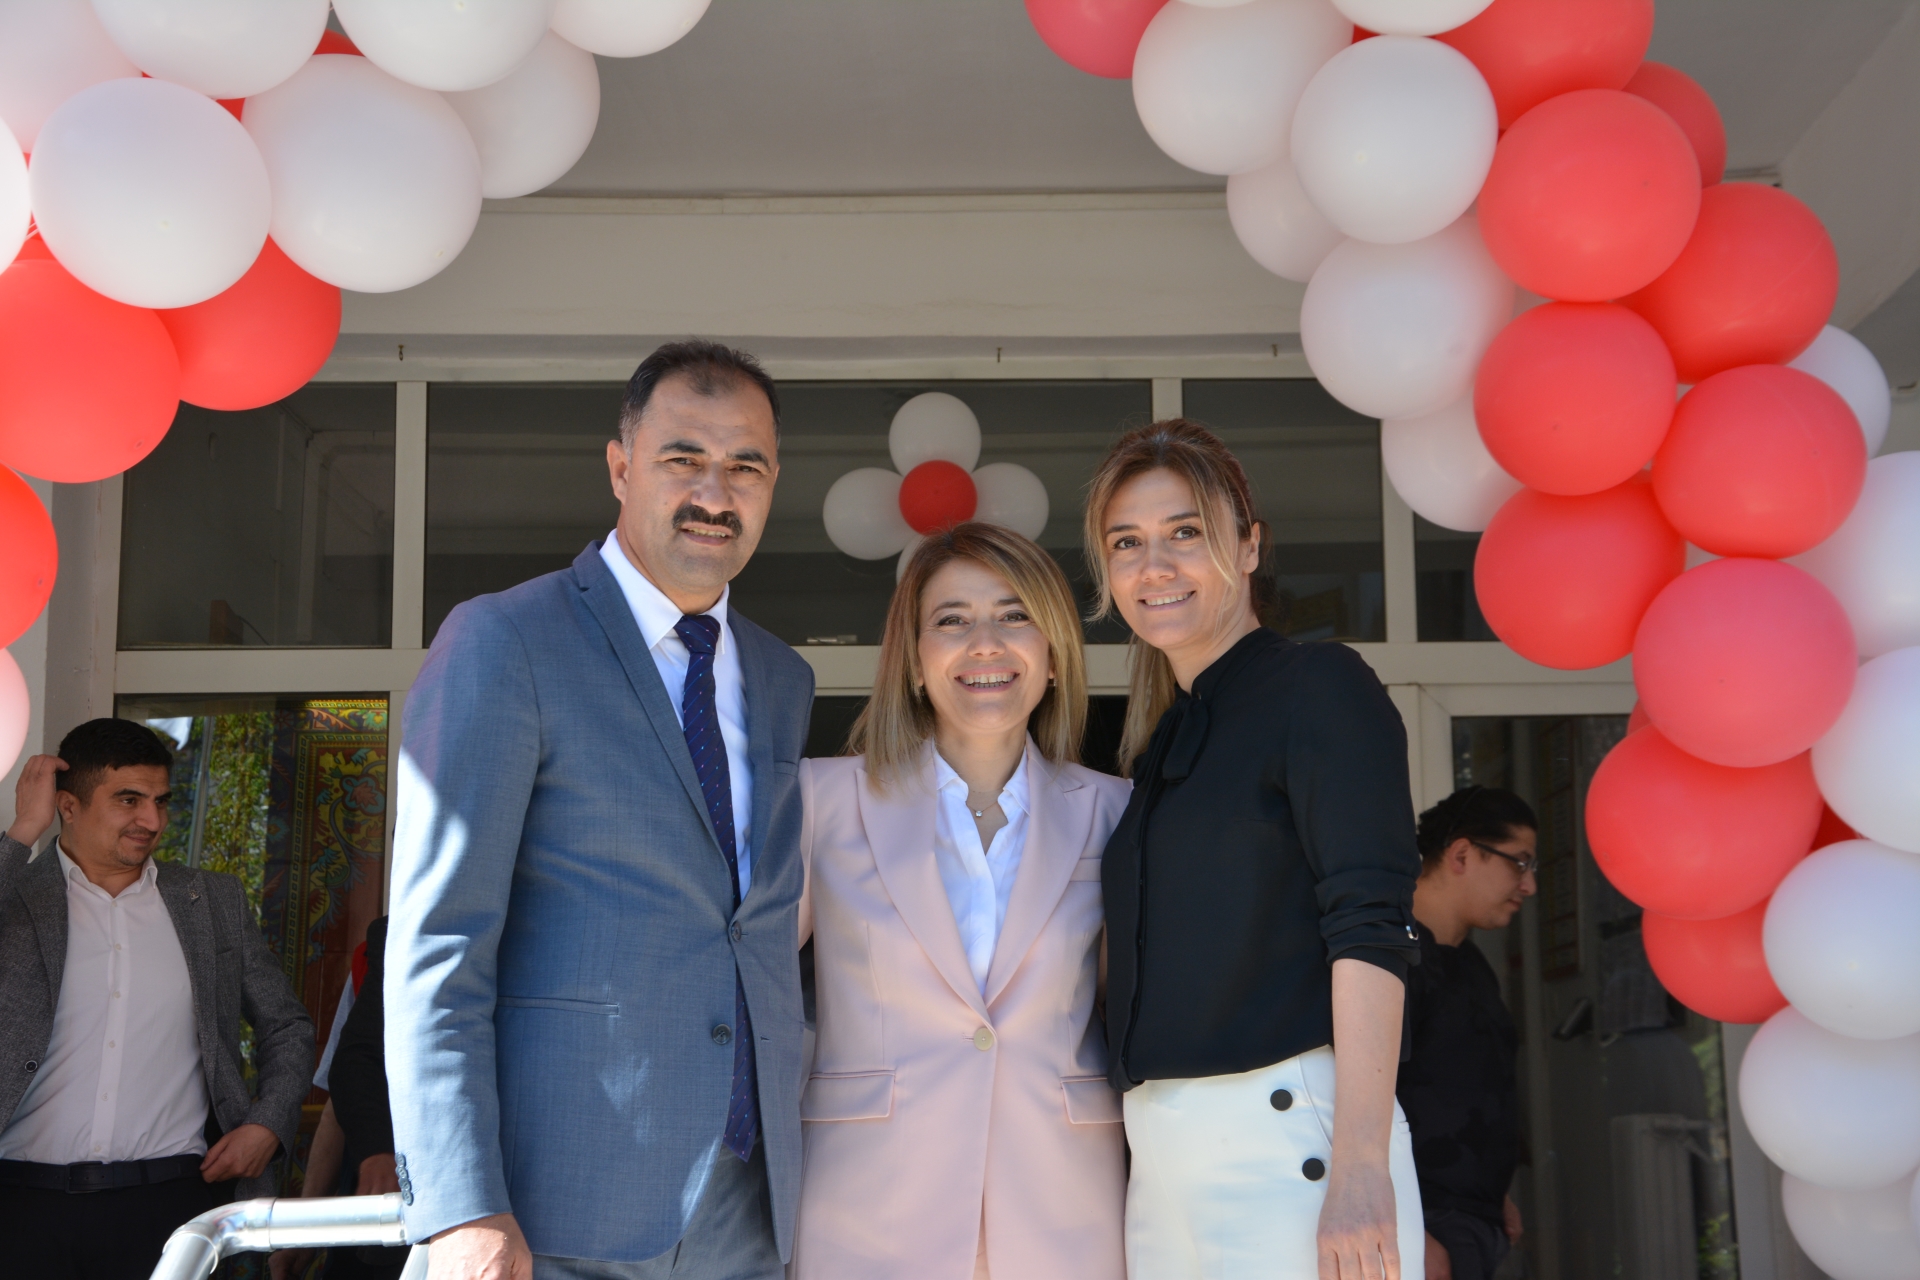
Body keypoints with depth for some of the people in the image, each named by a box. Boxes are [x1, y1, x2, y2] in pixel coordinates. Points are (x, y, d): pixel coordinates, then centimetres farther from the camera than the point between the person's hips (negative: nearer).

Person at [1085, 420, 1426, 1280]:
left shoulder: (1316, 685, -4)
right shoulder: (1159, 743, 18)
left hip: (1285, 1138, -7)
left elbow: (1371, 928, -14)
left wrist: (1362, 1162, -22)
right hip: (1162, 1159, 7)